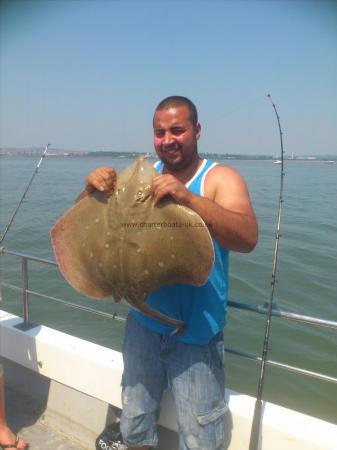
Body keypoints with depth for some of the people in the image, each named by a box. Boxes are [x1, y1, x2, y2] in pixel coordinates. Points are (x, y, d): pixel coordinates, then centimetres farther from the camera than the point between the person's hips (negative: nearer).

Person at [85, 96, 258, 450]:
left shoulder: (220, 178, -10)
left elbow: (248, 238, -26)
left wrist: (187, 197, -37)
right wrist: (94, 187, -18)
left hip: (196, 334, -3)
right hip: (143, 324, 4)